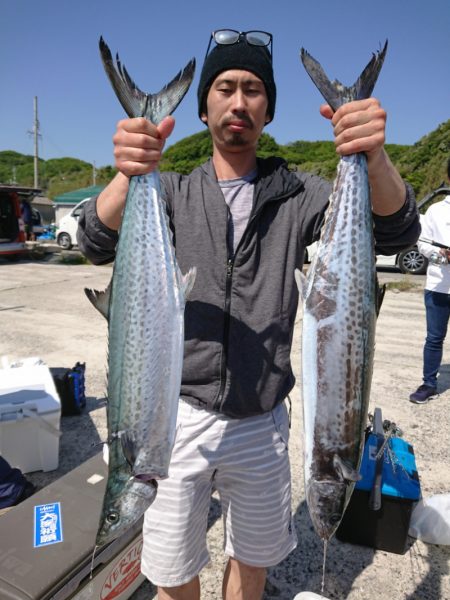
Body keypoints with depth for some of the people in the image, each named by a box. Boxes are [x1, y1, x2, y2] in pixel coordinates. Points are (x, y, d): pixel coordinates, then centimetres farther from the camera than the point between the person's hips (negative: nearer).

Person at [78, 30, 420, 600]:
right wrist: (128, 175, -35)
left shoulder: (297, 194, 1)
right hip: (180, 417, 0)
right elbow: (96, 243, -15)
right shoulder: (172, 193, 1)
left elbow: (396, 231, -11)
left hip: (262, 422, 1)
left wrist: (375, 157, -31)